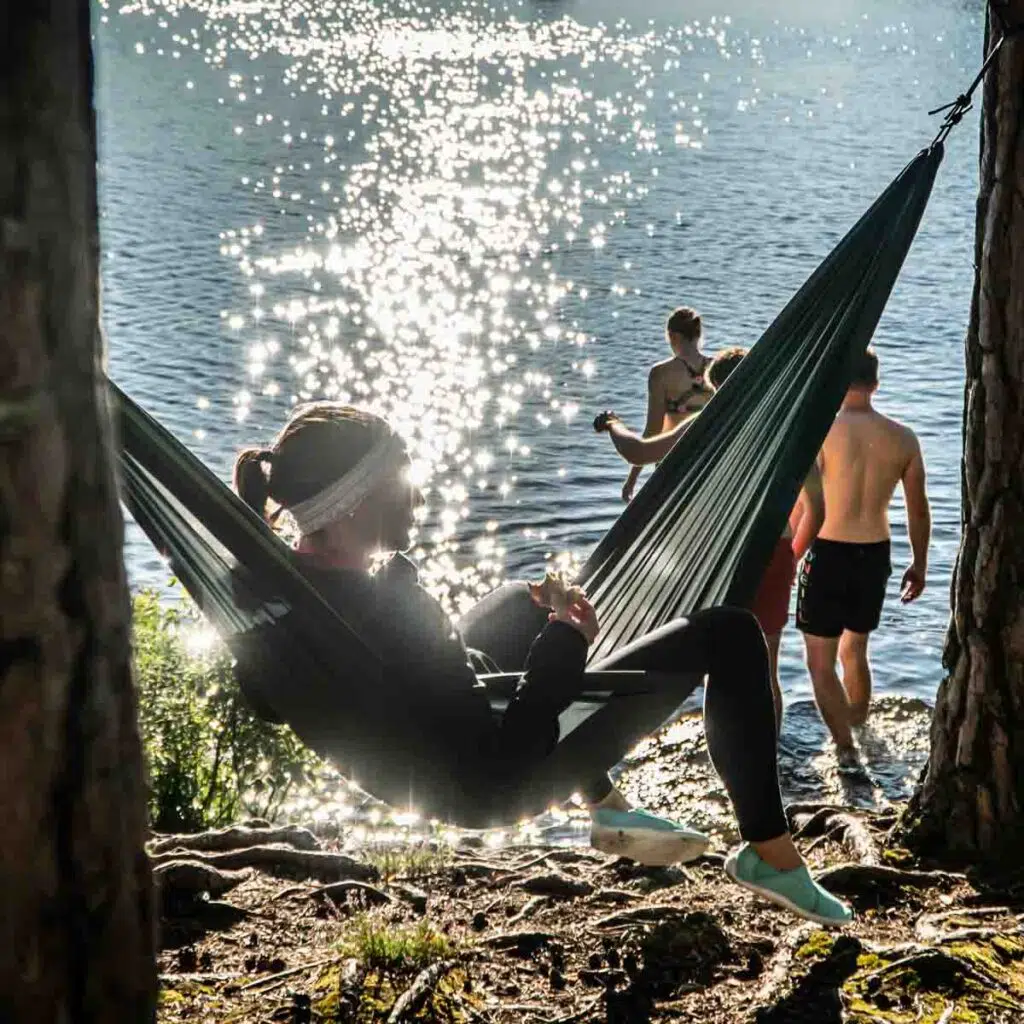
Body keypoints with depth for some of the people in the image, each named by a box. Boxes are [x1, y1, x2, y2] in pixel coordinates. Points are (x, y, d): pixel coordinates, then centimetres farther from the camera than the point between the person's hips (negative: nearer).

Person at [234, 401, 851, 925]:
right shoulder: (389, 616, -39)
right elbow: (498, 763, -32)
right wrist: (565, 645, -23)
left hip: (440, 741, 9)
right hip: (497, 778, -8)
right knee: (730, 636, -7)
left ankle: (609, 809, 41)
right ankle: (772, 856, 7)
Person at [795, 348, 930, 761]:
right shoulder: (903, 439, -1)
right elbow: (918, 511, 6)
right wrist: (919, 564, 18)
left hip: (829, 555, -4)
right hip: (875, 556, 5)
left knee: (821, 662, 7)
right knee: (854, 651, 25)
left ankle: (846, 747, -3)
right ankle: (857, 731, 39)